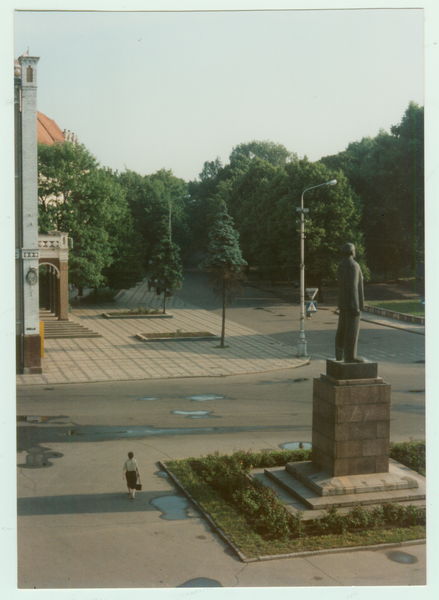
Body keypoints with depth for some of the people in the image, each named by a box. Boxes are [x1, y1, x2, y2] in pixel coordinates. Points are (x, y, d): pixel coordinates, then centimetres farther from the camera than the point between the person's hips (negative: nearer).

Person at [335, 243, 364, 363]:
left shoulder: (340, 266, 12)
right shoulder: (353, 265, -16)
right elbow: (352, 287, -23)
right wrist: (355, 306, -23)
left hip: (343, 303, 9)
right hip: (352, 303, -9)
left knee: (342, 330, 14)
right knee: (352, 330, -6)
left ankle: (339, 355, 18)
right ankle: (350, 356, -5)